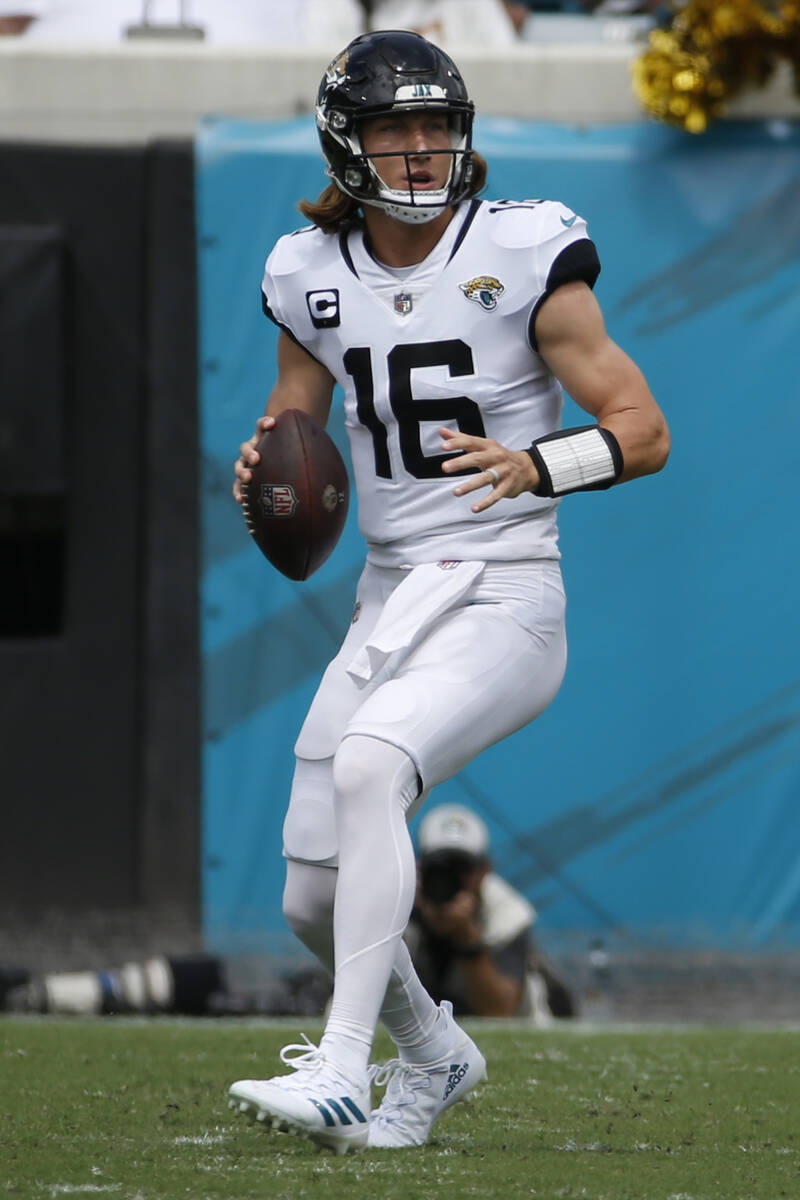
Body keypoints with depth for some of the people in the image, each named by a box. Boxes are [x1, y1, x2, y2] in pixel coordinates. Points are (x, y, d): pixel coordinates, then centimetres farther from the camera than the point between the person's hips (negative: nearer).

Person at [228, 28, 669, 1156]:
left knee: (369, 765, -32)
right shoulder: (315, 276, 5)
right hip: (389, 603, 6)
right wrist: (265, 461, -5)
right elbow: (295, 413, 19)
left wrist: (538, 467, -27)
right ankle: (433, 1055, 34)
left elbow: (644, 429, -9)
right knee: (317, 902, 4)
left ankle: (342, 1073, -31)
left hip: (503, 605, -6)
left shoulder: (523, 258, -9)